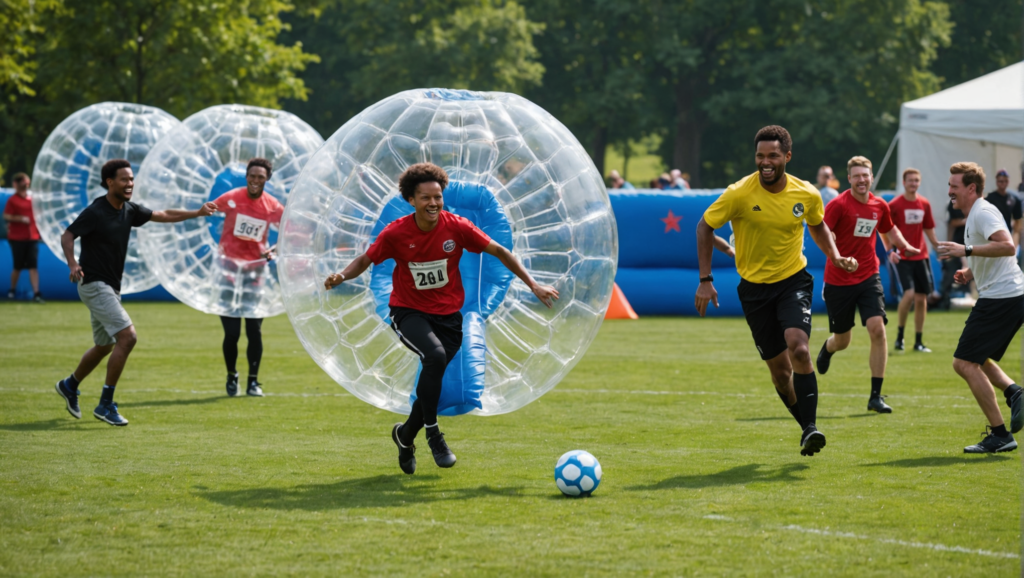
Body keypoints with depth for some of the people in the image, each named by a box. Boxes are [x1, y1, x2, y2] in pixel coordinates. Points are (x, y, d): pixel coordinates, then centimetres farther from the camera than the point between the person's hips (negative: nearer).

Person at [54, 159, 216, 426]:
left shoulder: (129, 211, 7)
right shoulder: (96, 212, -16)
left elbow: (164, 215, 13)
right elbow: (67, 236, -17)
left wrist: (198, 213, 4)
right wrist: (73, 264, -33)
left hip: (111, 288, 9)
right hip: (94, 285, -9)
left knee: (105, 346, 20)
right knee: (127, 336, -20)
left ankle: (70, 385, 43)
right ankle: (106, 404, -14)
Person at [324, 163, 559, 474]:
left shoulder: (457, 228, -11)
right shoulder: (395, 233, -12)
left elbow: (499, 252, -1)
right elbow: (365, 260, 2)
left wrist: (532, 284, -3)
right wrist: (341, 276, -19)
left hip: (448, 316, 2)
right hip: (408, 312, -2)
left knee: (432, 383, 2)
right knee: (435, 355, -31)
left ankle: (405, 434, 33)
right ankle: (432, 433, -18)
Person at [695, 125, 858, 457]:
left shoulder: (807, 195, -6)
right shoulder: (739, 194, -14)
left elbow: (818, 226, 17)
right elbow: (704, 227, -2)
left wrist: (835, 256, 1)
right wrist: (705, 280, -6)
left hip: (793, 280, 0)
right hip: (755, 286, 0)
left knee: (798, 348, -24)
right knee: (779, 370, 1)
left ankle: (810, 428, -20)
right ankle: (807, 428, 21)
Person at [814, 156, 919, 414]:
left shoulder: (880, 206, 4)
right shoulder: (839, 204, -13)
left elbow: (890, 230, 25)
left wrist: (906, 247, 28)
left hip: (868, 277, 3)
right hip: (839, 281, -3)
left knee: (877, 329, -16)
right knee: (842, 340, 9)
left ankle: (876, 397, -10)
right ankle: (827, 348, 51)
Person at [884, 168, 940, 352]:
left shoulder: (925, 204, 7)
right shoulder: (894, 205, -6)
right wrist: (889, 250, -14)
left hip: (921, 256, 5)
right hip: (902, 257, -5)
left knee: (922, 299, 5)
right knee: (909, 293, -21)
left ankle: (918, 342, 14)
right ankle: (900, 333, -2)